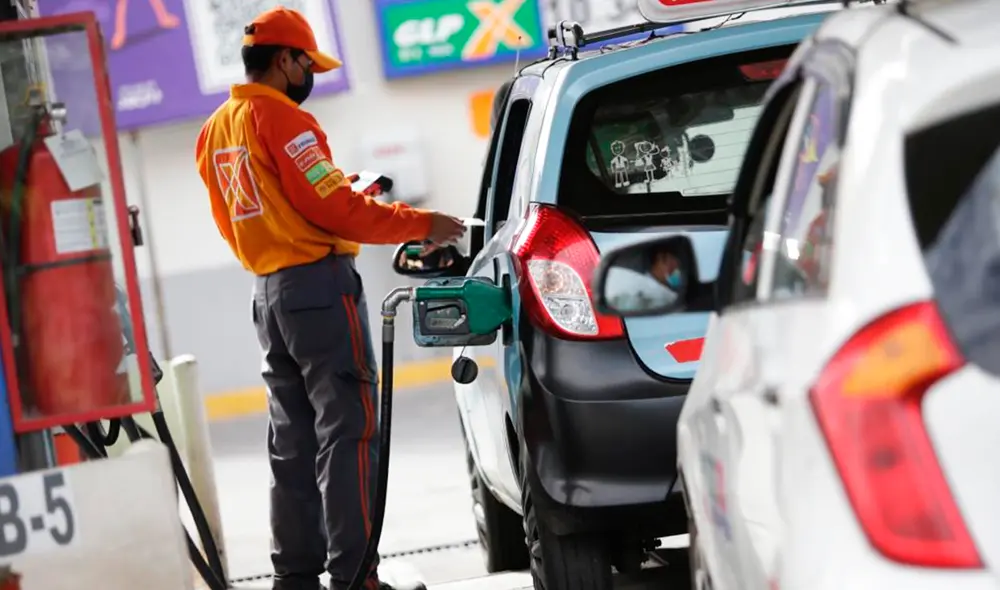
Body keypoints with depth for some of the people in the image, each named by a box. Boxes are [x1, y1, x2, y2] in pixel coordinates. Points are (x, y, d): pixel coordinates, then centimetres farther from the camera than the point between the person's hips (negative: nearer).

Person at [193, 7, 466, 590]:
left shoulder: (215, 132, 14)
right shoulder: (283, 119, -13)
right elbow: (334, 208, -16)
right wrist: (420, 225, -10)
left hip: (268, 290, 9)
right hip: (319, 284, -9)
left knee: (292, 440, 12)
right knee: (347, 432, -8)